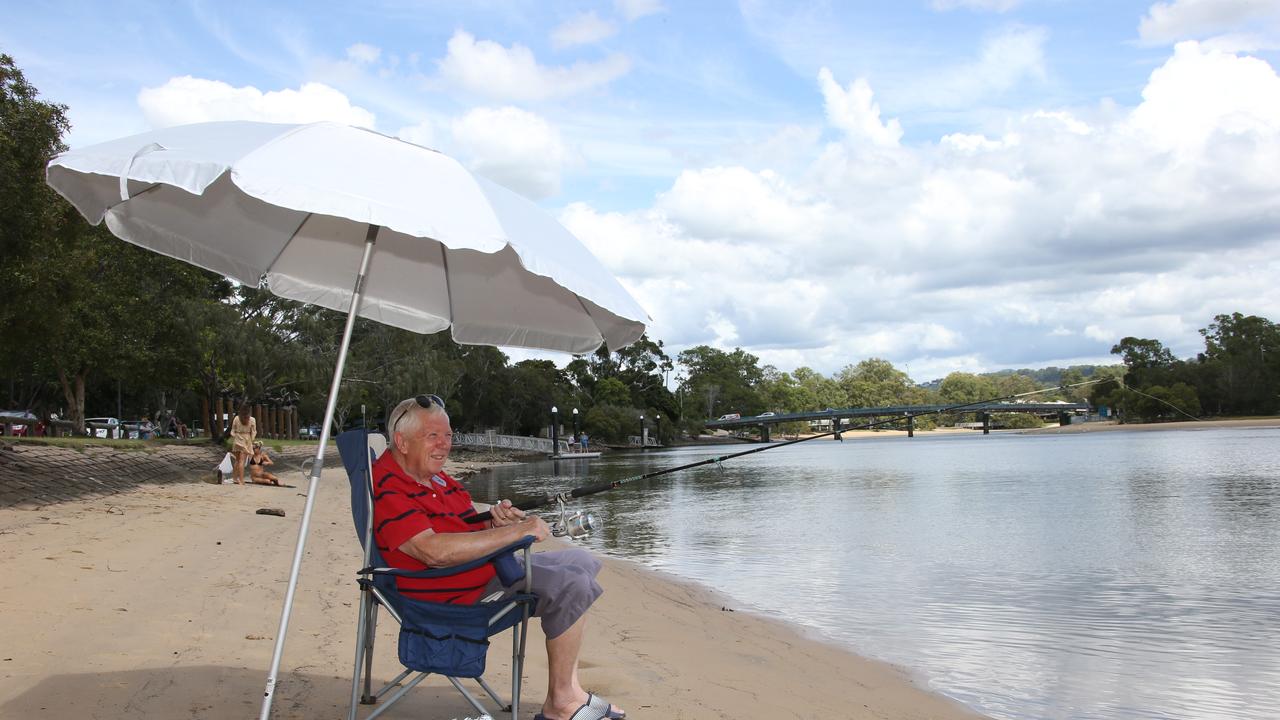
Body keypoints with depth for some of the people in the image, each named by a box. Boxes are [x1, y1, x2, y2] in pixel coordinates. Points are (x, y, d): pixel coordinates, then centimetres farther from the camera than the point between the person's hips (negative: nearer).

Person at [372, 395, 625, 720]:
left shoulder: (433, 475, 11)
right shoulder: (386, 491, -21)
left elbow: (468, 515, 20)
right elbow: (434, 550, -33)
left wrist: (497, 515, -7)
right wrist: (515, 531, -28)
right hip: (460, 593, -11)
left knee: (580, 561, 14)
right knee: (571, 586, -22)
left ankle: (568, 691, 11)